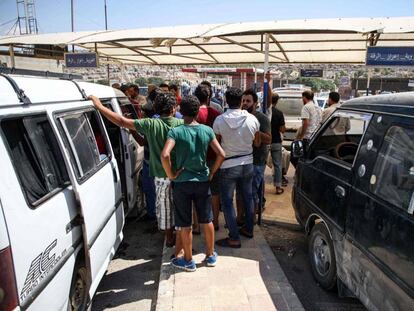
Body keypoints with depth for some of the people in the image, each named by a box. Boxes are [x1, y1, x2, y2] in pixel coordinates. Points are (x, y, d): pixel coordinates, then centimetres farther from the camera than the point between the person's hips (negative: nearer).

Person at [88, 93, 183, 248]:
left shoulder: (151, 124, -14)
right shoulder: (181, 124, -11)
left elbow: (122, 121, -16)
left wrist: (99, 106, -11)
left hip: (161, 175, 0)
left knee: (164, 206, 16)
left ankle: (169, 237, 32)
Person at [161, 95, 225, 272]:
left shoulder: (176, 132, -13)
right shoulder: (207, 130, -3)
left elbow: (165, 155, -27)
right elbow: (221, 155, -6)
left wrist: (171, 175, -12)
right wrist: (211, 173, 6)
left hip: (182, 183, -3)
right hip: (203, 181, 3)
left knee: (184, 224, 10)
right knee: (207, 220, 18)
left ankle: (188, 261, 24)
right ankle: (210, 256, 32)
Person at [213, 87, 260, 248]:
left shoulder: (220, 120, -15)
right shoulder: (252, 119, -6)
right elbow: (257, 143, 4)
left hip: (228, 166, -4)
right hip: (247, 164, 4)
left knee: (227, 202, 6)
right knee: (248, 197, 21)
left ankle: (234, 238, 11)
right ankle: (249, 229, 36)